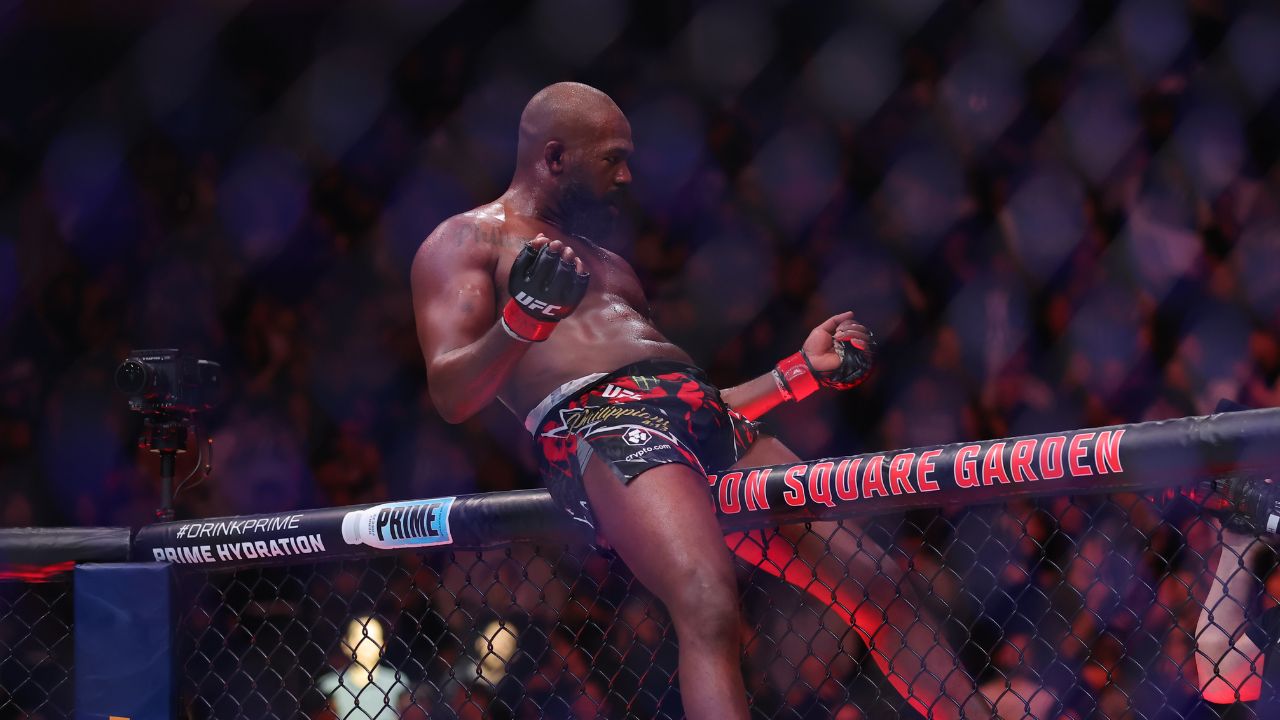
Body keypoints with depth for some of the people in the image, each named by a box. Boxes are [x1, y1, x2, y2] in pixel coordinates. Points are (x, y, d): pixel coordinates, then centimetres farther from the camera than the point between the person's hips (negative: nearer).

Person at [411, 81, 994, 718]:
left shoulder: (604, 261, 34)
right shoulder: (465, 242, 11)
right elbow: (451, 397, -4)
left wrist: (805, 372, 29)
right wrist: (522, 321, -23)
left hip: (707, 423, 8)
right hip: (596, 425, -8)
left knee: (877, 583, -1)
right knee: (709, 608, -34)